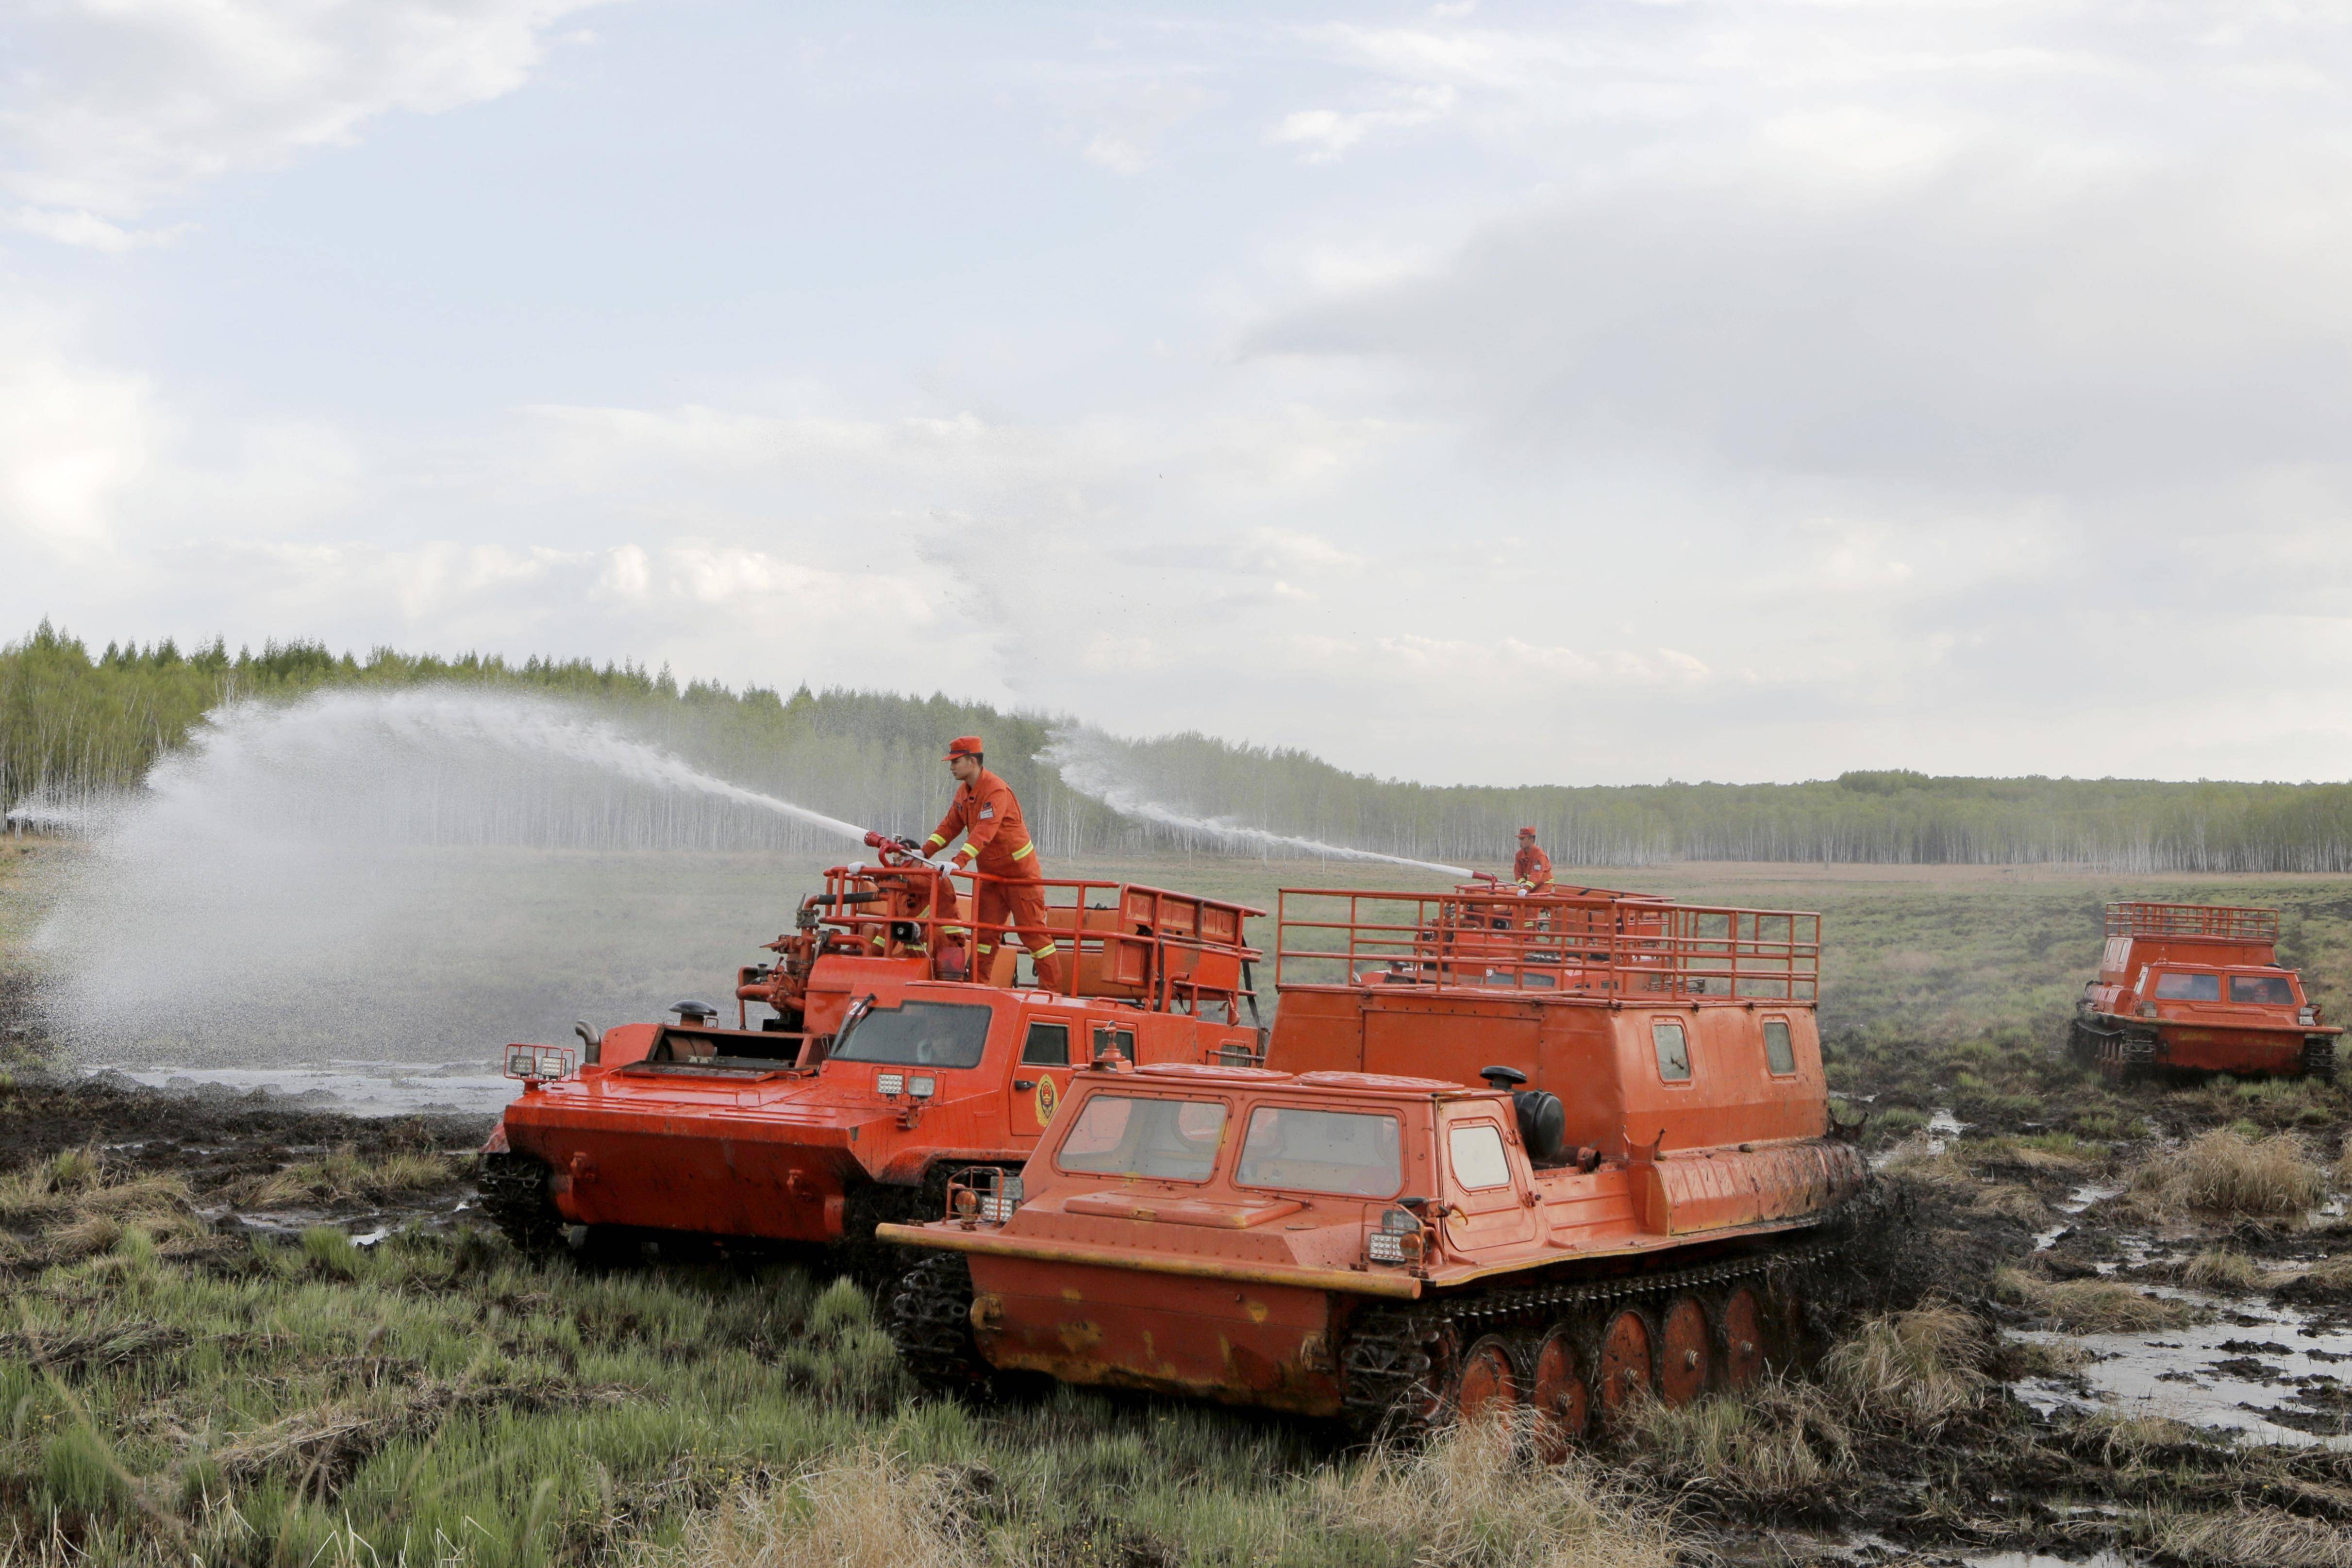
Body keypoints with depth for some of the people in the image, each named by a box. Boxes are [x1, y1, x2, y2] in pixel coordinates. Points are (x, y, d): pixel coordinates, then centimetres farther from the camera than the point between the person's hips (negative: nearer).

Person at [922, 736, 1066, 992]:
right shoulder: (964, 791, 6)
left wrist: (959, 862, -44)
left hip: (1021, 873, -8)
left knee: (1033, 931, -6)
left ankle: (1053, 990, -2)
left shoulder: (996, 790, -23)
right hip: (992, 874, 8)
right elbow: (950, 825, 7)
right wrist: (924, 852, -6)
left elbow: (984, 832, -34)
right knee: (985, 930, 8)